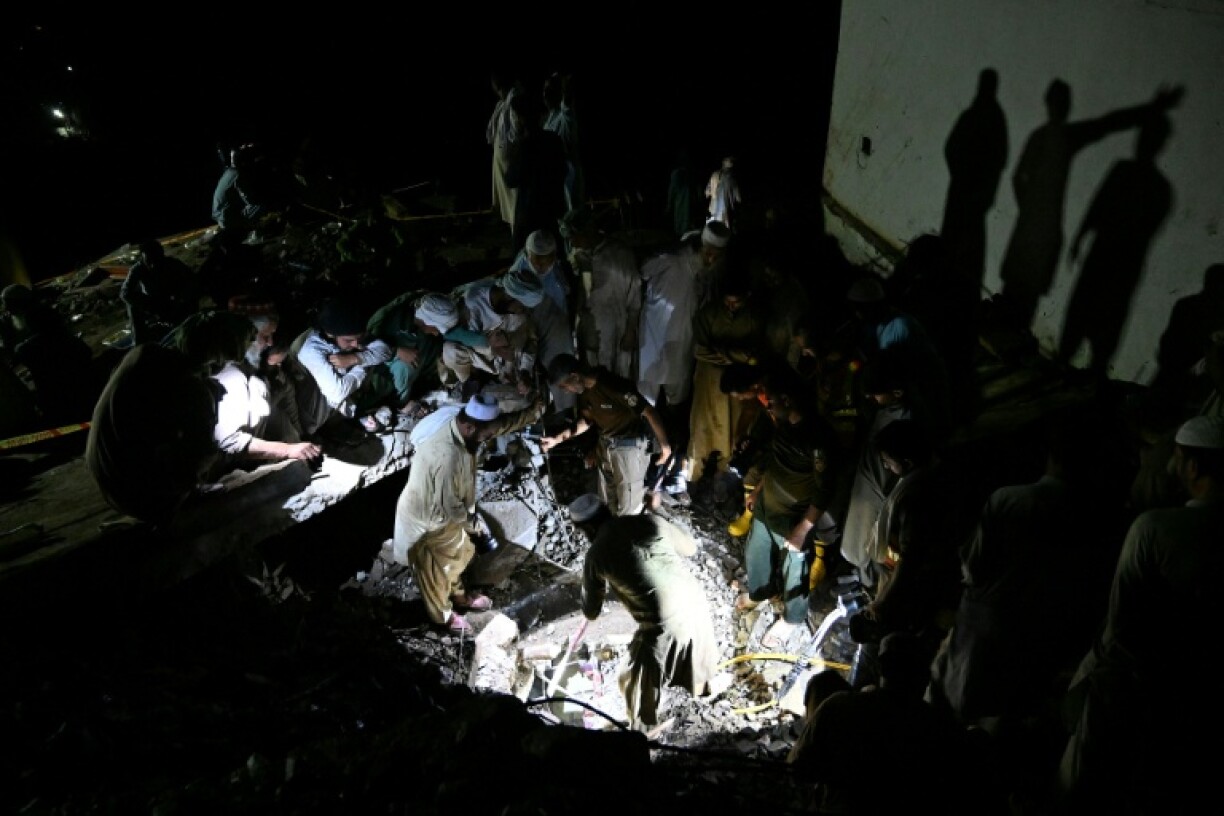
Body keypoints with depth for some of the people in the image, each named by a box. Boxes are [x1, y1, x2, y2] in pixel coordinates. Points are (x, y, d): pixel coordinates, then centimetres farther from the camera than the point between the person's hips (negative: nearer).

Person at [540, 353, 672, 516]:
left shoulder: (614, 385, -30)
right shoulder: (584, 391, -4)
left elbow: (649, 412, -24)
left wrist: (664, 445, -15)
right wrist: (557, 439, 8)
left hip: (629, 447, -8)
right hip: (605, 446, 8)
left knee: (628, 509, 1)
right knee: (608, 501, 20)